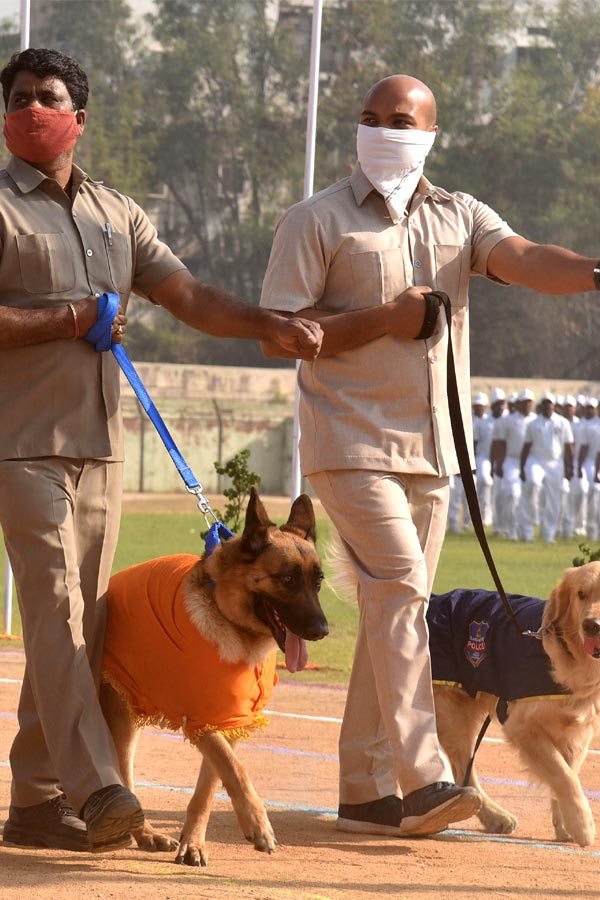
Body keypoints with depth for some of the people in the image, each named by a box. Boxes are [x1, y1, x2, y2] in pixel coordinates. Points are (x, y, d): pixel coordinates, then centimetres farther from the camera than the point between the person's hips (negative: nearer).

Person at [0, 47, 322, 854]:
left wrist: (270, 326, -4)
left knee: (81, 623, 5)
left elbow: (188, 296, 11)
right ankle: (96, 790, -24)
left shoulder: (118, 214, 18)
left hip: (100, 447, 6)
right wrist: (70, 320, -10)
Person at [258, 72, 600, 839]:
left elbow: (525, 260, -8)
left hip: (431, 450, 5)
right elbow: (276, 335, -5)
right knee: (399, 588, -19)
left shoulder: (459, 217, 11)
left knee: (395, 608, 8)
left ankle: (365, 790, 15)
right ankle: (420, 777, -25)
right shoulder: (317, 221, 0)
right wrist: (380, 321, -14)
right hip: (352, 443, -5)